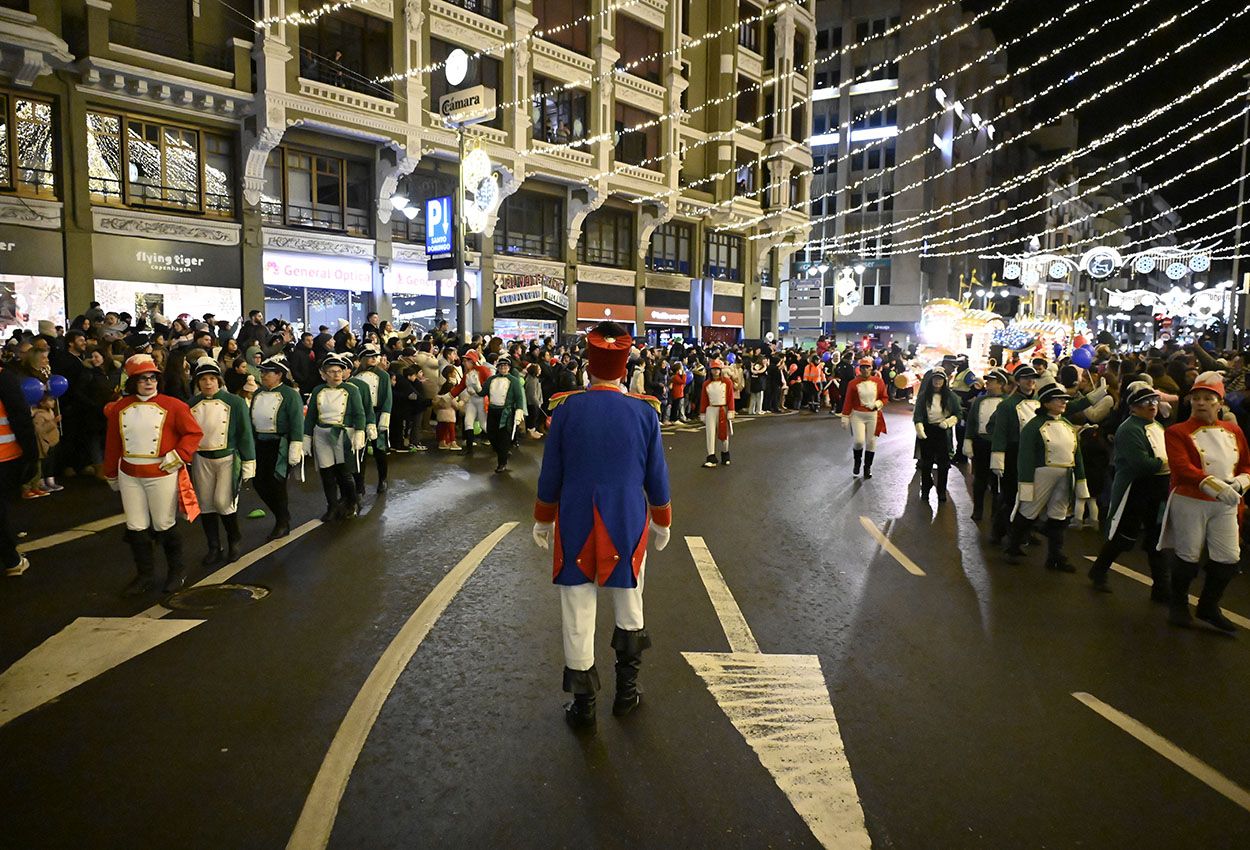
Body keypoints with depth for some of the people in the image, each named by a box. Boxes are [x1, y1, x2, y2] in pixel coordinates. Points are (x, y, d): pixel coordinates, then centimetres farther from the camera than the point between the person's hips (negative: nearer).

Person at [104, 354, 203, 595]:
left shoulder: (172, 406, -6)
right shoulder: (119, 409, 5)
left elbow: (194, 433, -5)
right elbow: (112, 444, 12)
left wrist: (178, 456, -16)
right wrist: (111, 475, 17)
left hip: (162, 475, -4)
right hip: (129, 476, 4)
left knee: (164, 526, 5)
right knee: (136, 528, 8)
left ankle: (177, 570, 26)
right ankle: (145, 576, 22)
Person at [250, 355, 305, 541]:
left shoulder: (290, 394, -12)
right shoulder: (258, 394, 10)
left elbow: (297, 423, -16)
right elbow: (252, 419, 16)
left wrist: (295, 449, -21)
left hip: (280, 446, -7)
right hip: (260, 444, 7)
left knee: (276, 484, -1)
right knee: (259, 483, 7)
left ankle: (282, 524, 17)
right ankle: (282, 516, 26)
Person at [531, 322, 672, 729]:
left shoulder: (566, 407, -9)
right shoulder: (645, 411, -8)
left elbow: (550, 472, -1)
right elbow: (657, 475, 1)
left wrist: (543, 520, 14)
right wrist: (662, 521, 16)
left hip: (575, 527, 0)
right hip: (628, 526, 1)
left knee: (577, 616, 9)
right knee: (629, 609, 18)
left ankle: (583, 705, 20)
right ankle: (626, 691, 31)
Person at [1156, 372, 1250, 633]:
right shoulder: (1178, 432, -8)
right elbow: (1182, 468, -21)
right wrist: (1214, 485, -34)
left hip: (1226, 504, 5)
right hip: (1189, 502, -5)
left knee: (1229, 558, 5)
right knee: (1188, 556, 3)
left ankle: (1209, 607, 25)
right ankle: (1178, 606, 23)